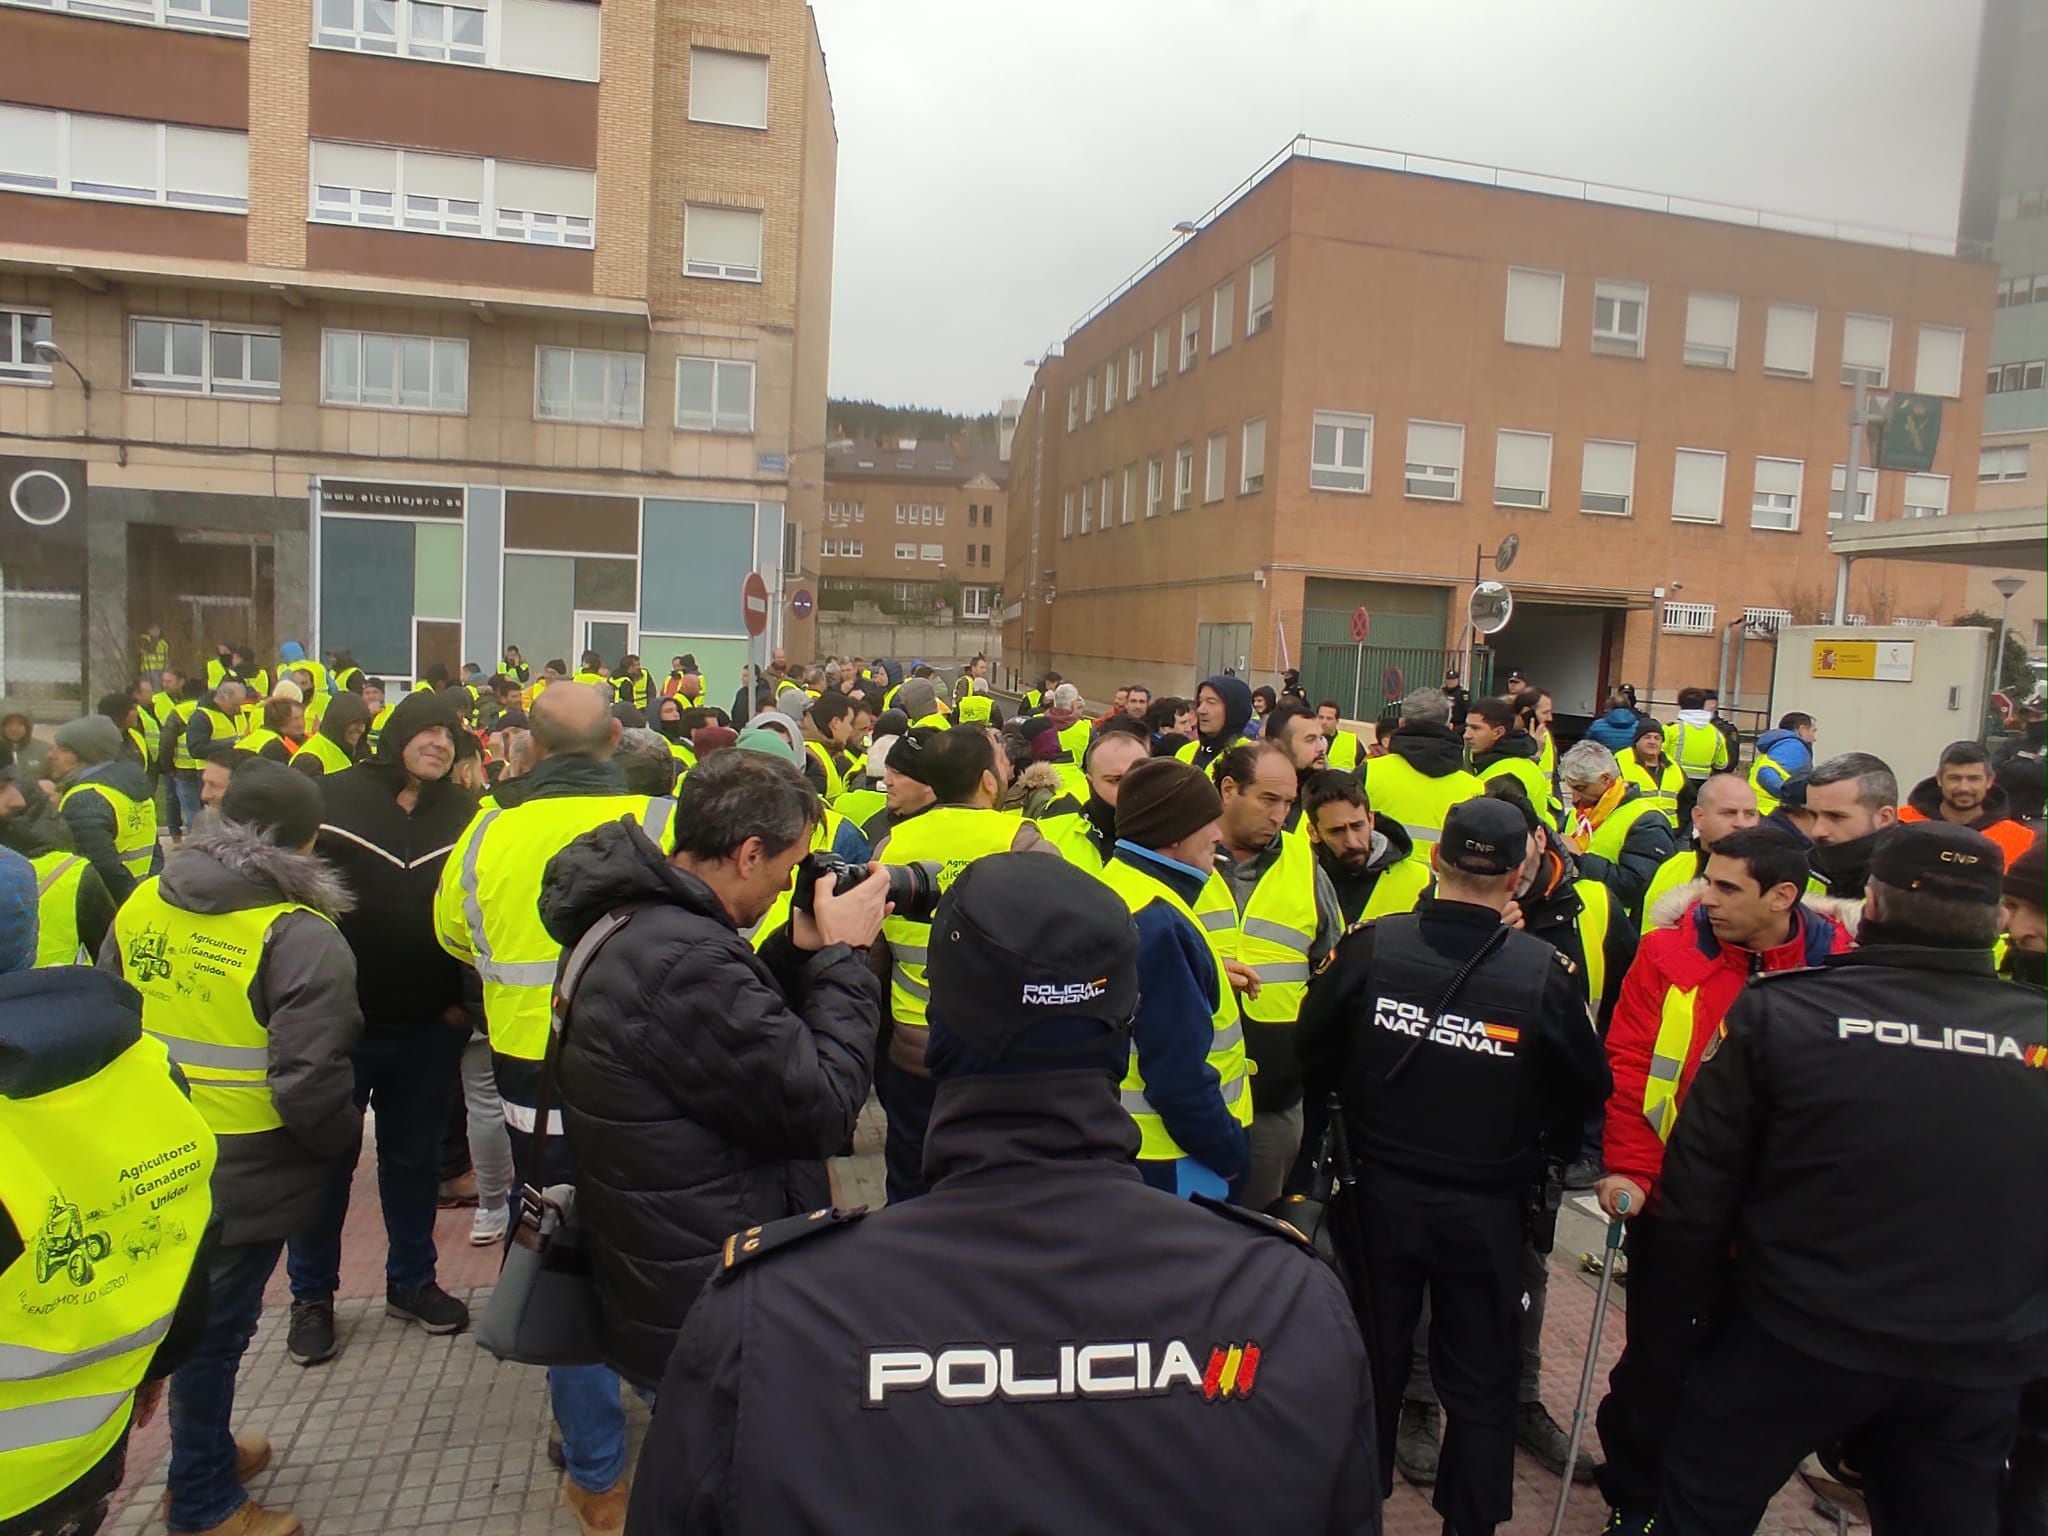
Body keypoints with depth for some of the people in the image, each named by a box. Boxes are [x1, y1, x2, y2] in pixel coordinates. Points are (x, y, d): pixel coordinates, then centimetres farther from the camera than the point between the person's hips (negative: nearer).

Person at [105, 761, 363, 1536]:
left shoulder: (140, 904, 0)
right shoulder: (300, 935, -23)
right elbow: (308, 1085, -28)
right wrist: (348, 1139, -8)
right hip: (243, 1173, -7)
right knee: (214, 1327, 11)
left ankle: (205, 1448, 46)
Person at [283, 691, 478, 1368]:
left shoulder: (465, 815, 3)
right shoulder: (333, 799, -6)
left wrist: (465, 997, 0)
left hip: (430, 1027, 3)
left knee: (415, 1157, 16)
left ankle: (411, 1281, 32)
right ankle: (312, 1295, 28)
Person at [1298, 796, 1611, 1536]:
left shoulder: (1368, 945, -16)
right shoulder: (1544, 970, -18)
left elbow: (1314, 1059, -4)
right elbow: (1586, 1090, -4)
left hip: (1380, 1193, 2)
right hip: (1487, 1208, -1)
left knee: (1371, 1364, 20)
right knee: (1480, 1383, 17)